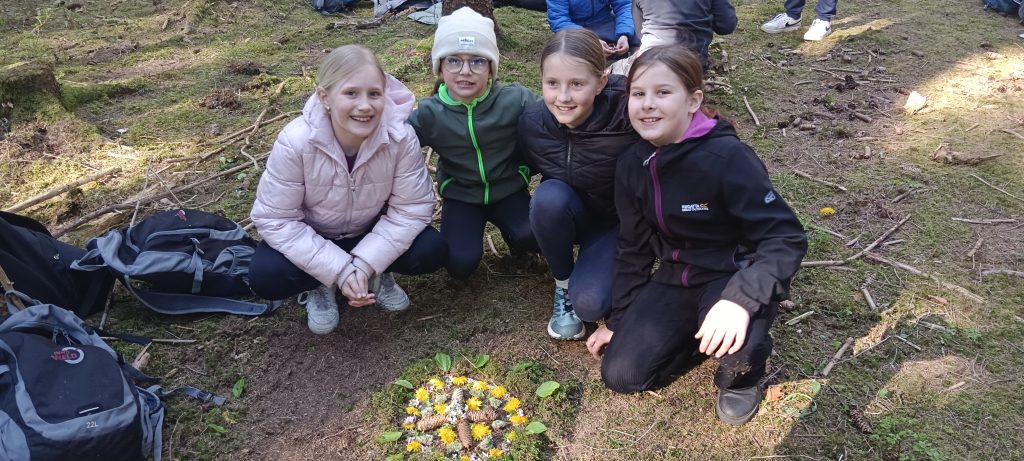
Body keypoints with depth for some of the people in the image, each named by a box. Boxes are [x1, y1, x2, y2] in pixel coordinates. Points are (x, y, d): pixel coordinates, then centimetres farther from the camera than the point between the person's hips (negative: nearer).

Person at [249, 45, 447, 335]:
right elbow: (275, 220, -23)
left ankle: (377, 273, 8)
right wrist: (339, 270, -29)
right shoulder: (295, 142, -29)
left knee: (432, 252, -22)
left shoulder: (401, 137, -27)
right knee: (265, 276, -27)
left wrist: (366, 264, -29)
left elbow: (412, 208, -19)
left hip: (373, 232, 1)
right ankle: (319, 285, 6)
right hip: (312, 238, -1)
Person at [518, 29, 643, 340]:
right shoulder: (533, 122, -19)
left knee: (590, 304, -24)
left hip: (620, 221, -3)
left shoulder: (627, 113, -32)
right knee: (549, 196, -32)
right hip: (571, 215, 3)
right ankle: (563, 284, -6)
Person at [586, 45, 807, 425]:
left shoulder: (726, 157, -25)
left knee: (733, 335, -38)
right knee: (620, 374, -7)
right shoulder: (632, 166, -4)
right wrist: (617, 319, 7)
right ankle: (701, 333, 16)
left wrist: (741, 299, -41)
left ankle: (742, 374, 1)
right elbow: (634, 250, 6)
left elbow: (786, 237, -25)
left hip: (734, 277, -5)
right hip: (676, 279, 5)